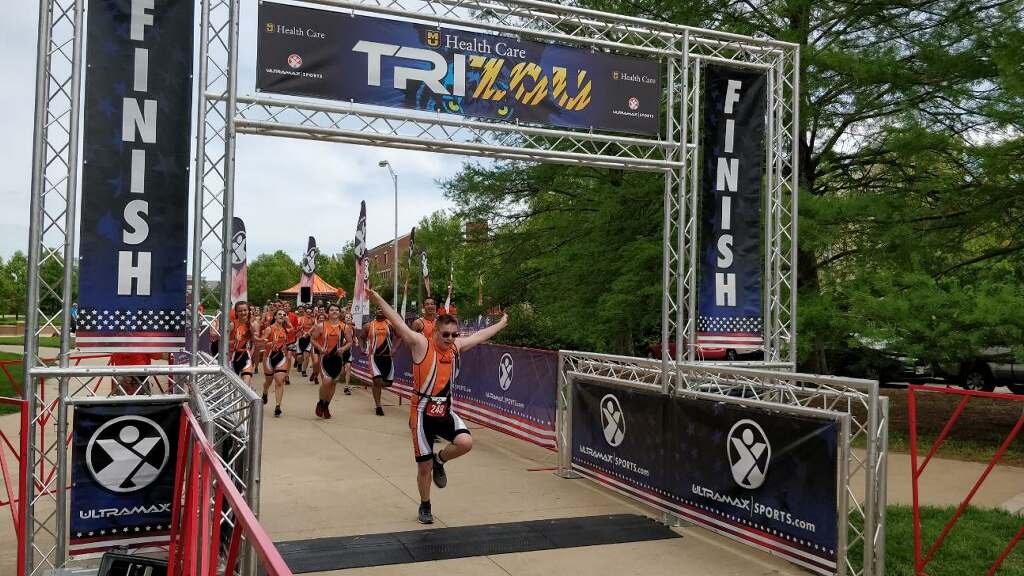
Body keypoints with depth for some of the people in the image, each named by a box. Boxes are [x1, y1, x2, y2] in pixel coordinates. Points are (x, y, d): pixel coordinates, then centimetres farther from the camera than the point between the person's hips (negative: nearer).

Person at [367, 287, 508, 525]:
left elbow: (479, 336, 20)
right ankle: (425, 506, 30)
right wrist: (378, 300, -33)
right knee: (424, 466, 4)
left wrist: (501, 325, 33)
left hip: (446, 411, 4)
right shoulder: (421, 344, -11)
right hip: (423, 413, -4)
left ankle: (440, 460, 11)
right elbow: (399, 324, -22)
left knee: (465, 443, -22)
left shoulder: (456, 346, 5)